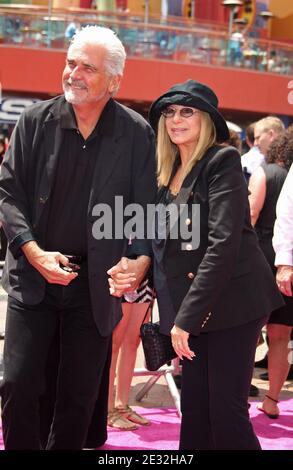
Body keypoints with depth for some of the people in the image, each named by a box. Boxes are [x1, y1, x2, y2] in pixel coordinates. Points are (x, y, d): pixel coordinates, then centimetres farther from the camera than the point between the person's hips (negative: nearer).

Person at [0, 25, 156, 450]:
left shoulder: (136, 134, -3)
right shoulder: (36, 120, -1)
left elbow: (146, 207, -1)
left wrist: (141, 258, -19)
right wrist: (35, 253, -10)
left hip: (95, 283, 0)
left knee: (80, 395, 9)